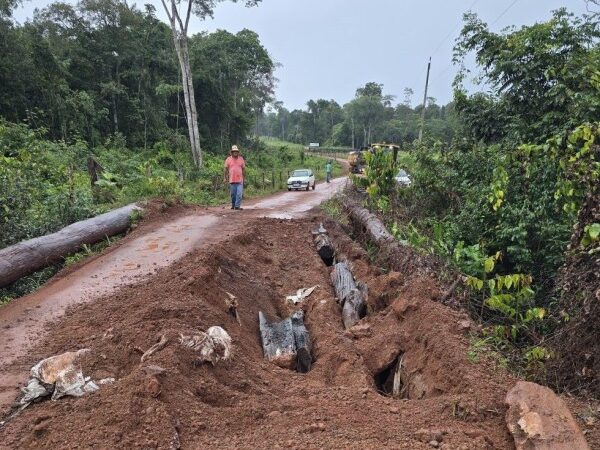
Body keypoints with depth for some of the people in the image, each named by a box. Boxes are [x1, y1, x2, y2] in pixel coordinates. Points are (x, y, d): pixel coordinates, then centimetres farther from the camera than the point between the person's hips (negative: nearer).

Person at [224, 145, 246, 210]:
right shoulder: (228, 159, 4)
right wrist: (225, 178, 2)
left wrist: (244, 177, 10)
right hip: (231, 180, 0)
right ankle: (233, 205, 22)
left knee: (239, 194, -9)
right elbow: (226, 169, 5)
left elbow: (243, 169, 12)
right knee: (233, 194, 8)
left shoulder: (241, 159, 8)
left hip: (240, 180, 0)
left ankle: (237, 206, -7)